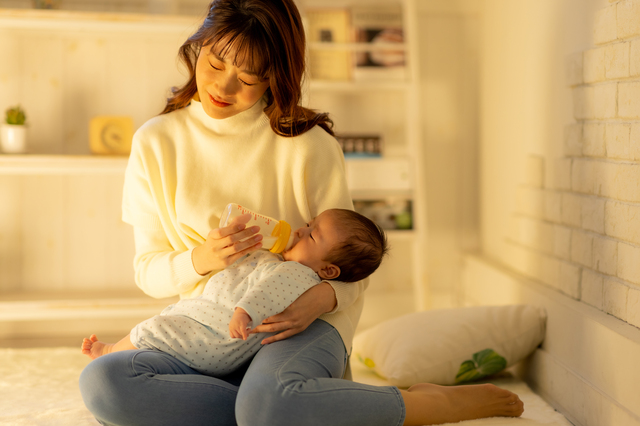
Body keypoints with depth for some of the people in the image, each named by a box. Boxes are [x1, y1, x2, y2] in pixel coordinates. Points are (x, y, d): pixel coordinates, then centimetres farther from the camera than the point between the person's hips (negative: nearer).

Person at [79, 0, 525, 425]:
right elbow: (148, 271, 6)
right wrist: (200, 259, -16)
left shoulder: (310, 146, -3)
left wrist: (323, 297, -22)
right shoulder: (156, 142, 4)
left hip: (299, 327, -3)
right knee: (101, 382, -28)